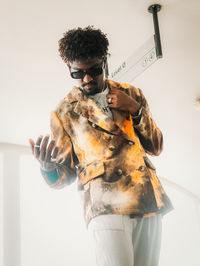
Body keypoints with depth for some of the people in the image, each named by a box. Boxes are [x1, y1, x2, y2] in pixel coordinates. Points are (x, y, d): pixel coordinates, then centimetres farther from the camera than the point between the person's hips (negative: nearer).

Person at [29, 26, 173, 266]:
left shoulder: (132, 94, 16)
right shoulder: (64, 113, 8)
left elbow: (156, 147, 15)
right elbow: (65, 175, 5)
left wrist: (136, 109, -1)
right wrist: (47, 167, -19)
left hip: (149, 202, 4)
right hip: (107, 206, -4)